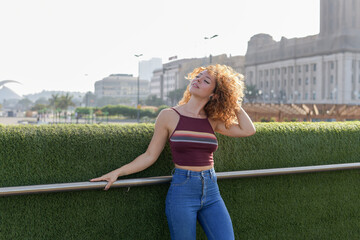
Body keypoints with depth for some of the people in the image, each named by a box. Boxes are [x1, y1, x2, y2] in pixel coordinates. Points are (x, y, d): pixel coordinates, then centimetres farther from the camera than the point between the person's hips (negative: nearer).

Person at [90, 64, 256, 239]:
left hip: (211, 192, 3)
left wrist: (233, 103, 5)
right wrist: (117, 172, -6)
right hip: (182, 191, -3)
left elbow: (248, 130, -2)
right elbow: (150, 156, 2)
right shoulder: (169, 116, 0)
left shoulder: (213, 121, 8)